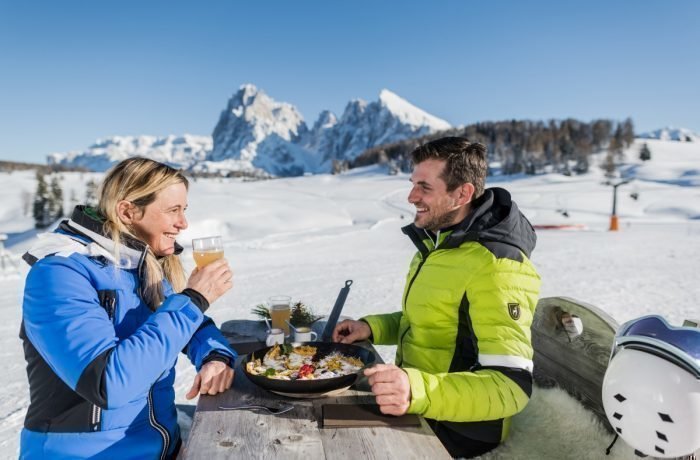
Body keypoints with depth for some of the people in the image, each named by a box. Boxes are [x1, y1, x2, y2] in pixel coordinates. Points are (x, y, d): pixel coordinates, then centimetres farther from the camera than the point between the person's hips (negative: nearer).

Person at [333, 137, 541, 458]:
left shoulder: (496, 267, -25)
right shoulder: (437, 242, 4)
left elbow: (511, 387, -30)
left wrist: (418, 392, -44)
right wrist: (372, 328, 0)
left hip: (455, 428, -8)